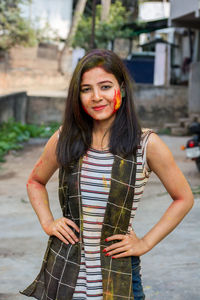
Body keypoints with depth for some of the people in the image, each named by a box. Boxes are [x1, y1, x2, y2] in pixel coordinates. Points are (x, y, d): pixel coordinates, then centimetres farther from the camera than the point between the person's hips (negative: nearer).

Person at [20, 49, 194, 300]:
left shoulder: (146, 144, -9)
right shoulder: (64, 139, -1)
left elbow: (184, 198, 1)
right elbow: (35, 181, 16)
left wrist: (145, 243, -3)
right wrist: (47, 222, 2)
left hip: (118, 274, -2)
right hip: (64, 270, 2)